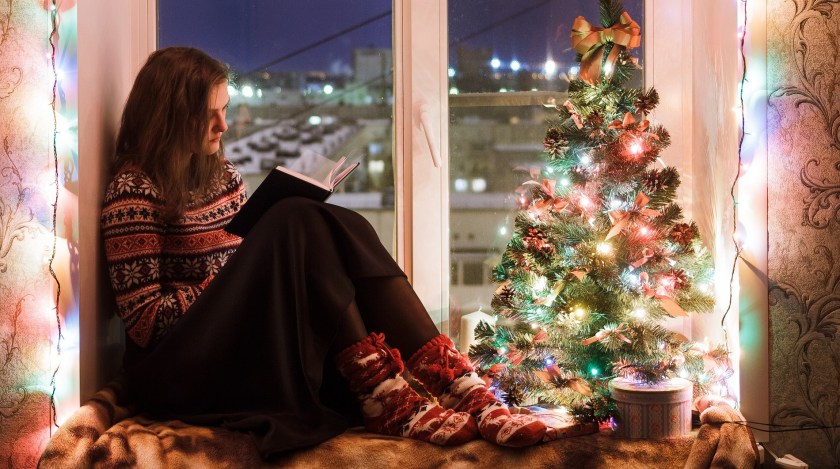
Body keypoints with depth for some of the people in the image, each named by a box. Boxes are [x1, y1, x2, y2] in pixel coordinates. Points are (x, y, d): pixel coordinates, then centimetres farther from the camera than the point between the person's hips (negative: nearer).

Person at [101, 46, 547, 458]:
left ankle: (464, 389, -29)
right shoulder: (135, 190, -9)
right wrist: (235, 279, -14)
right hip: (181, 371, -7)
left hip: (258, 340, 7)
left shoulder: (218, 169, 14)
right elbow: (143, 321, -13)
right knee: (299, 224, -24)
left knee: (341, 233, -18)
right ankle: (383, 398, -30)